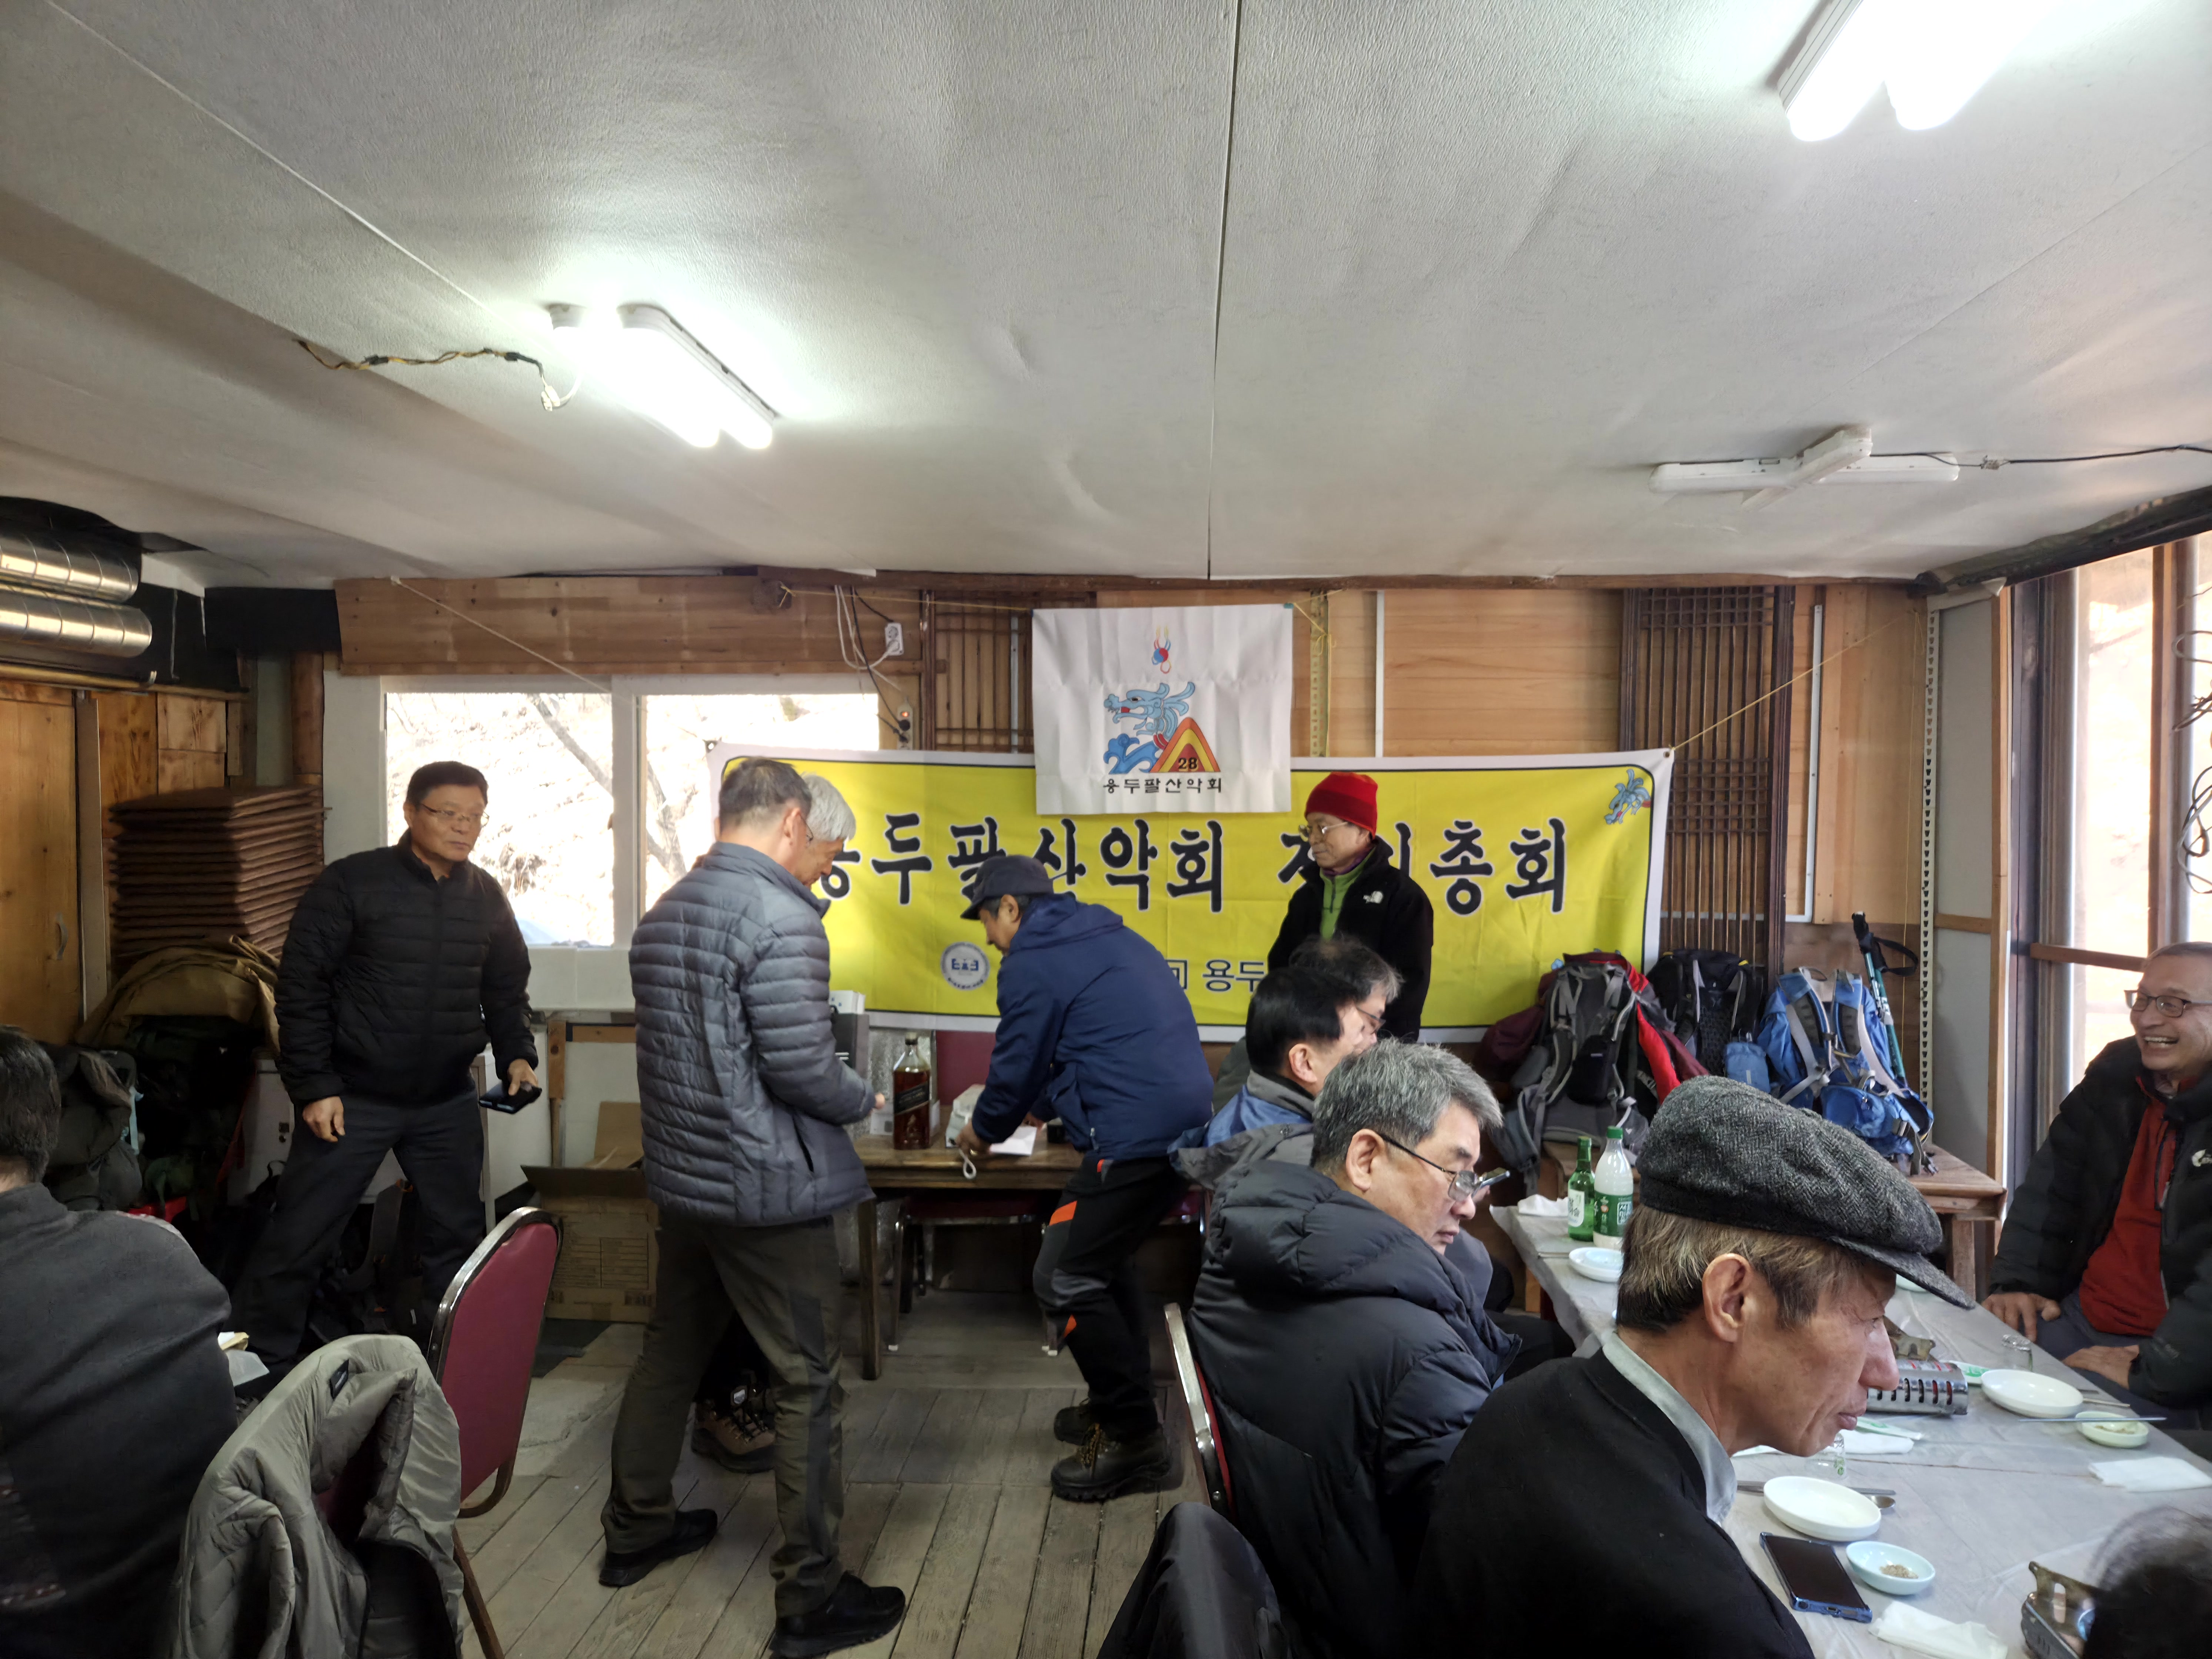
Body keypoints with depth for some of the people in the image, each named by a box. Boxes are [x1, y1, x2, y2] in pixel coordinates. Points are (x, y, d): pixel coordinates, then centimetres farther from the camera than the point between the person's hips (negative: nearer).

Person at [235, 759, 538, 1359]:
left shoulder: (486, 897, 6)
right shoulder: (352, 883, -9)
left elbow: (507, 990, 15)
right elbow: (301, 987, -9)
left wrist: (516, 1053, -1)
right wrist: (313, 1086, -12)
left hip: (449, 1104, 4)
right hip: (353, 1099, -4)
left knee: (458, 1240, 12)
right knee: (297, 1241, 1)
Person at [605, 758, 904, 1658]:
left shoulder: (663, 913, 8)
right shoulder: (781, 917, -20)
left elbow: (690, 1046, 13)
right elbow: (799, 1064, -23)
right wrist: (861, 1099, -4)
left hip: (681, 1178, 9)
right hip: (766, 1190, -9)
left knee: (671, 1352, 23)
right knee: (808, 1384, 3)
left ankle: (635, 1531, 40)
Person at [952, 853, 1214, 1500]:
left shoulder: (1035, 961, -6)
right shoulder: (1106, 938, 22)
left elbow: (1017, 1066, 0)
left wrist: (984, 1129, 19)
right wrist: (1038, 1105, 38)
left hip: (1136, 1138, -10)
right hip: (1187, 1123, 10)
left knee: (1065, 1281, 0)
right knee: (1101, 1263, 23)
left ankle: (1136, 1445, 7)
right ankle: (1122, 1405, 32)